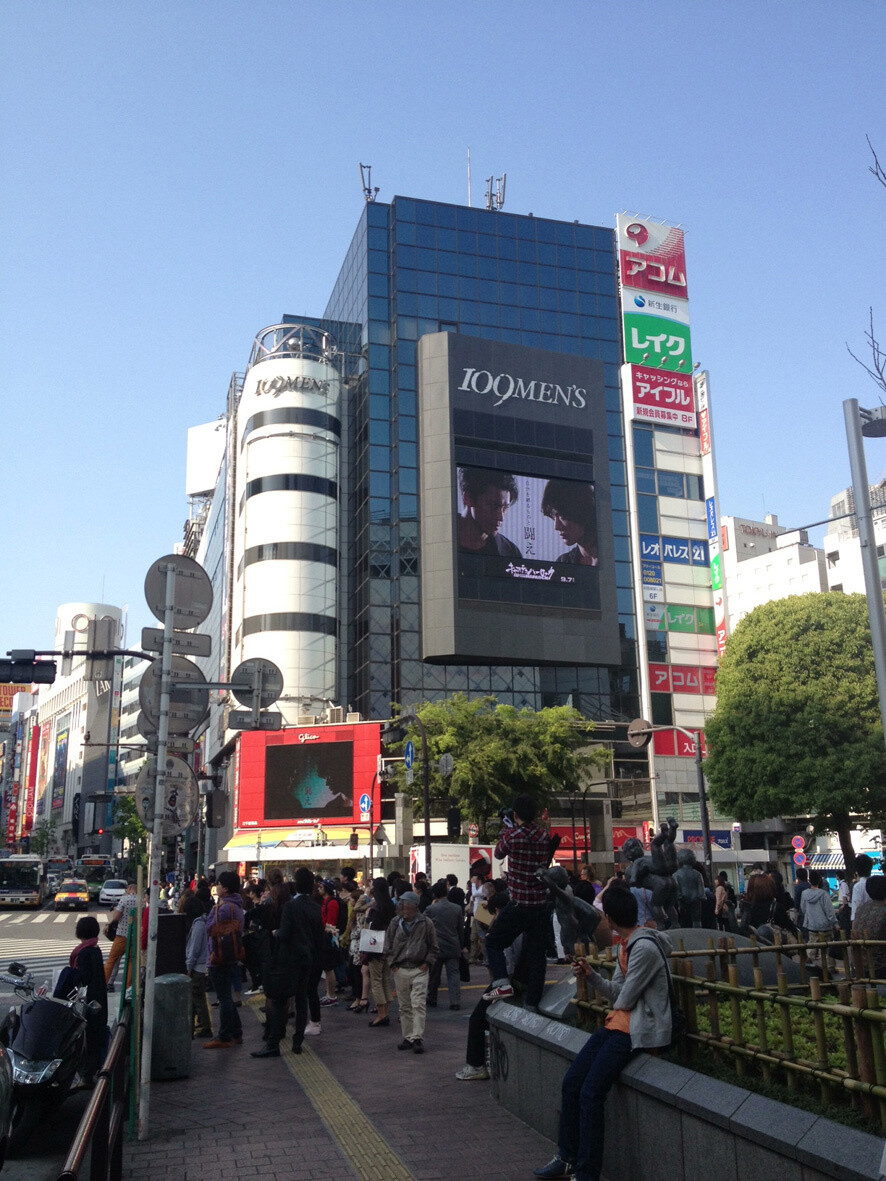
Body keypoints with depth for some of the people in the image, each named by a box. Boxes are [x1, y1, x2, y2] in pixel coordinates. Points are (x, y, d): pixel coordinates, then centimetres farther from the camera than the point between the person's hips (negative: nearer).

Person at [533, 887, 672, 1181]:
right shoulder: (626, 945, 10)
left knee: (590, 1094, -15)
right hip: (619, 1023, 10)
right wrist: (591, 974, 0)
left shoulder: (644, 947, -21)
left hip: (638, 1031, -10)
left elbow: (624, 999, -17)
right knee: (571, 1081, 7)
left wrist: (617, 1006, 4)